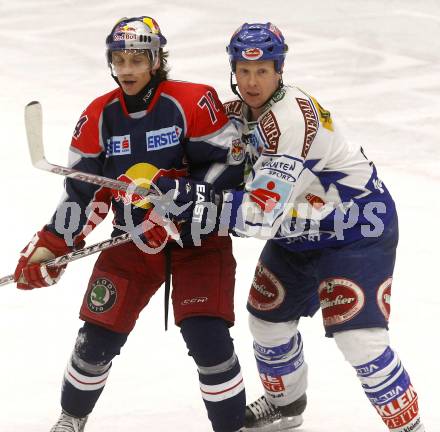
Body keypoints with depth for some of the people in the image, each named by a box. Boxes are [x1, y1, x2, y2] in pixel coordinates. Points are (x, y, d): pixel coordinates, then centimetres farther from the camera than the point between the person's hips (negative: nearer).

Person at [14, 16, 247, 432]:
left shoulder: (193, 103, -15)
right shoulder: (99, 117, -1)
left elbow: (230, 163, -16)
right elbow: (82, 190, 4)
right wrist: (50, 245, -4)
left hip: (197, 238, -4)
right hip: (133, 241, 4)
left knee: (207, 337, -16)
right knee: (98, 336, 4)